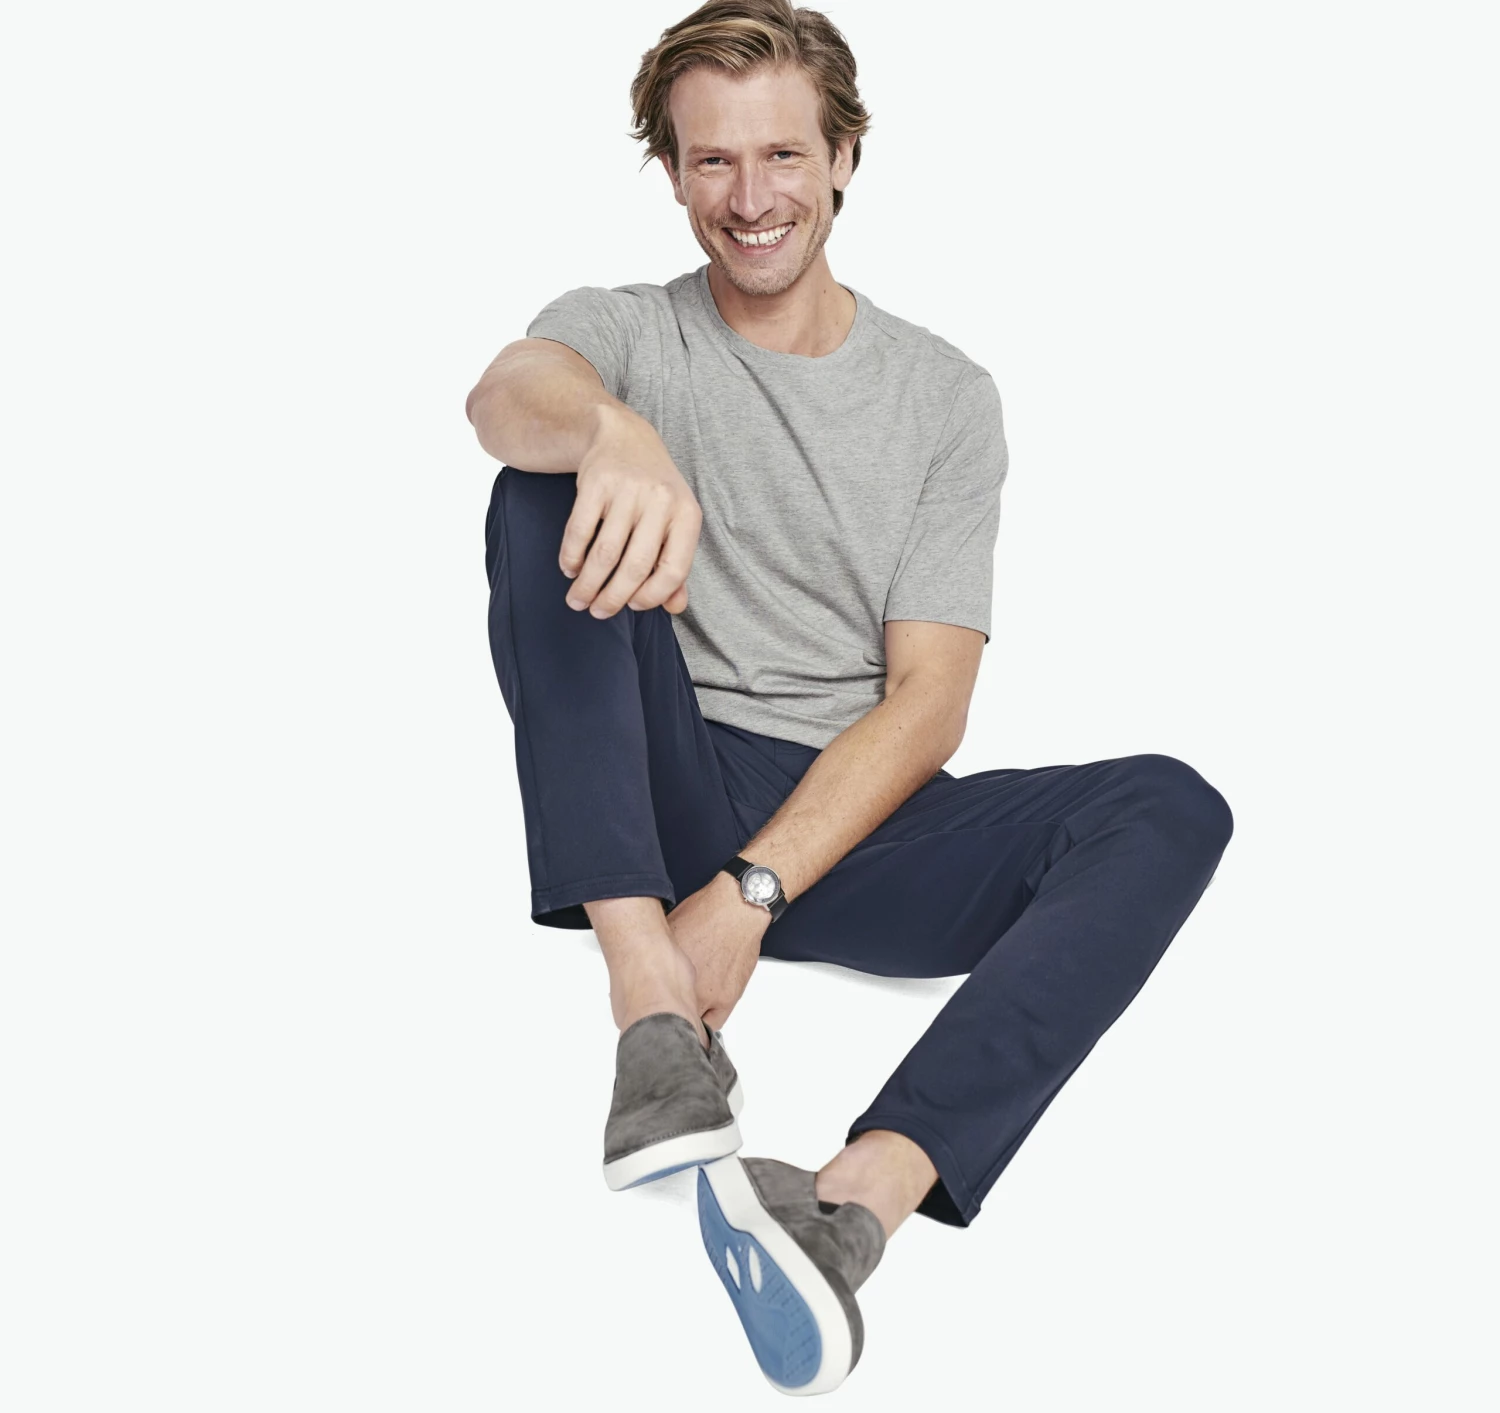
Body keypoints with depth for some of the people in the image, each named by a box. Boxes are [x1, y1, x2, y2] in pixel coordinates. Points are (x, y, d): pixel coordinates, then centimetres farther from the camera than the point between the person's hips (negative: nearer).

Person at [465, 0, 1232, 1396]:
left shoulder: (946, 399, 8)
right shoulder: (623, 331, 8)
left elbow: (927, 701, -2)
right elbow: (507, 392, -20)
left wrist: (753, 891, -17)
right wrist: (611, 431, -46)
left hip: (850, 818, 1)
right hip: (661, 801, 0)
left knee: (1170, 807, -23)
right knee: (548, 497, -23)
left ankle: (856, 1200, -44)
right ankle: (656, 1013, -33)